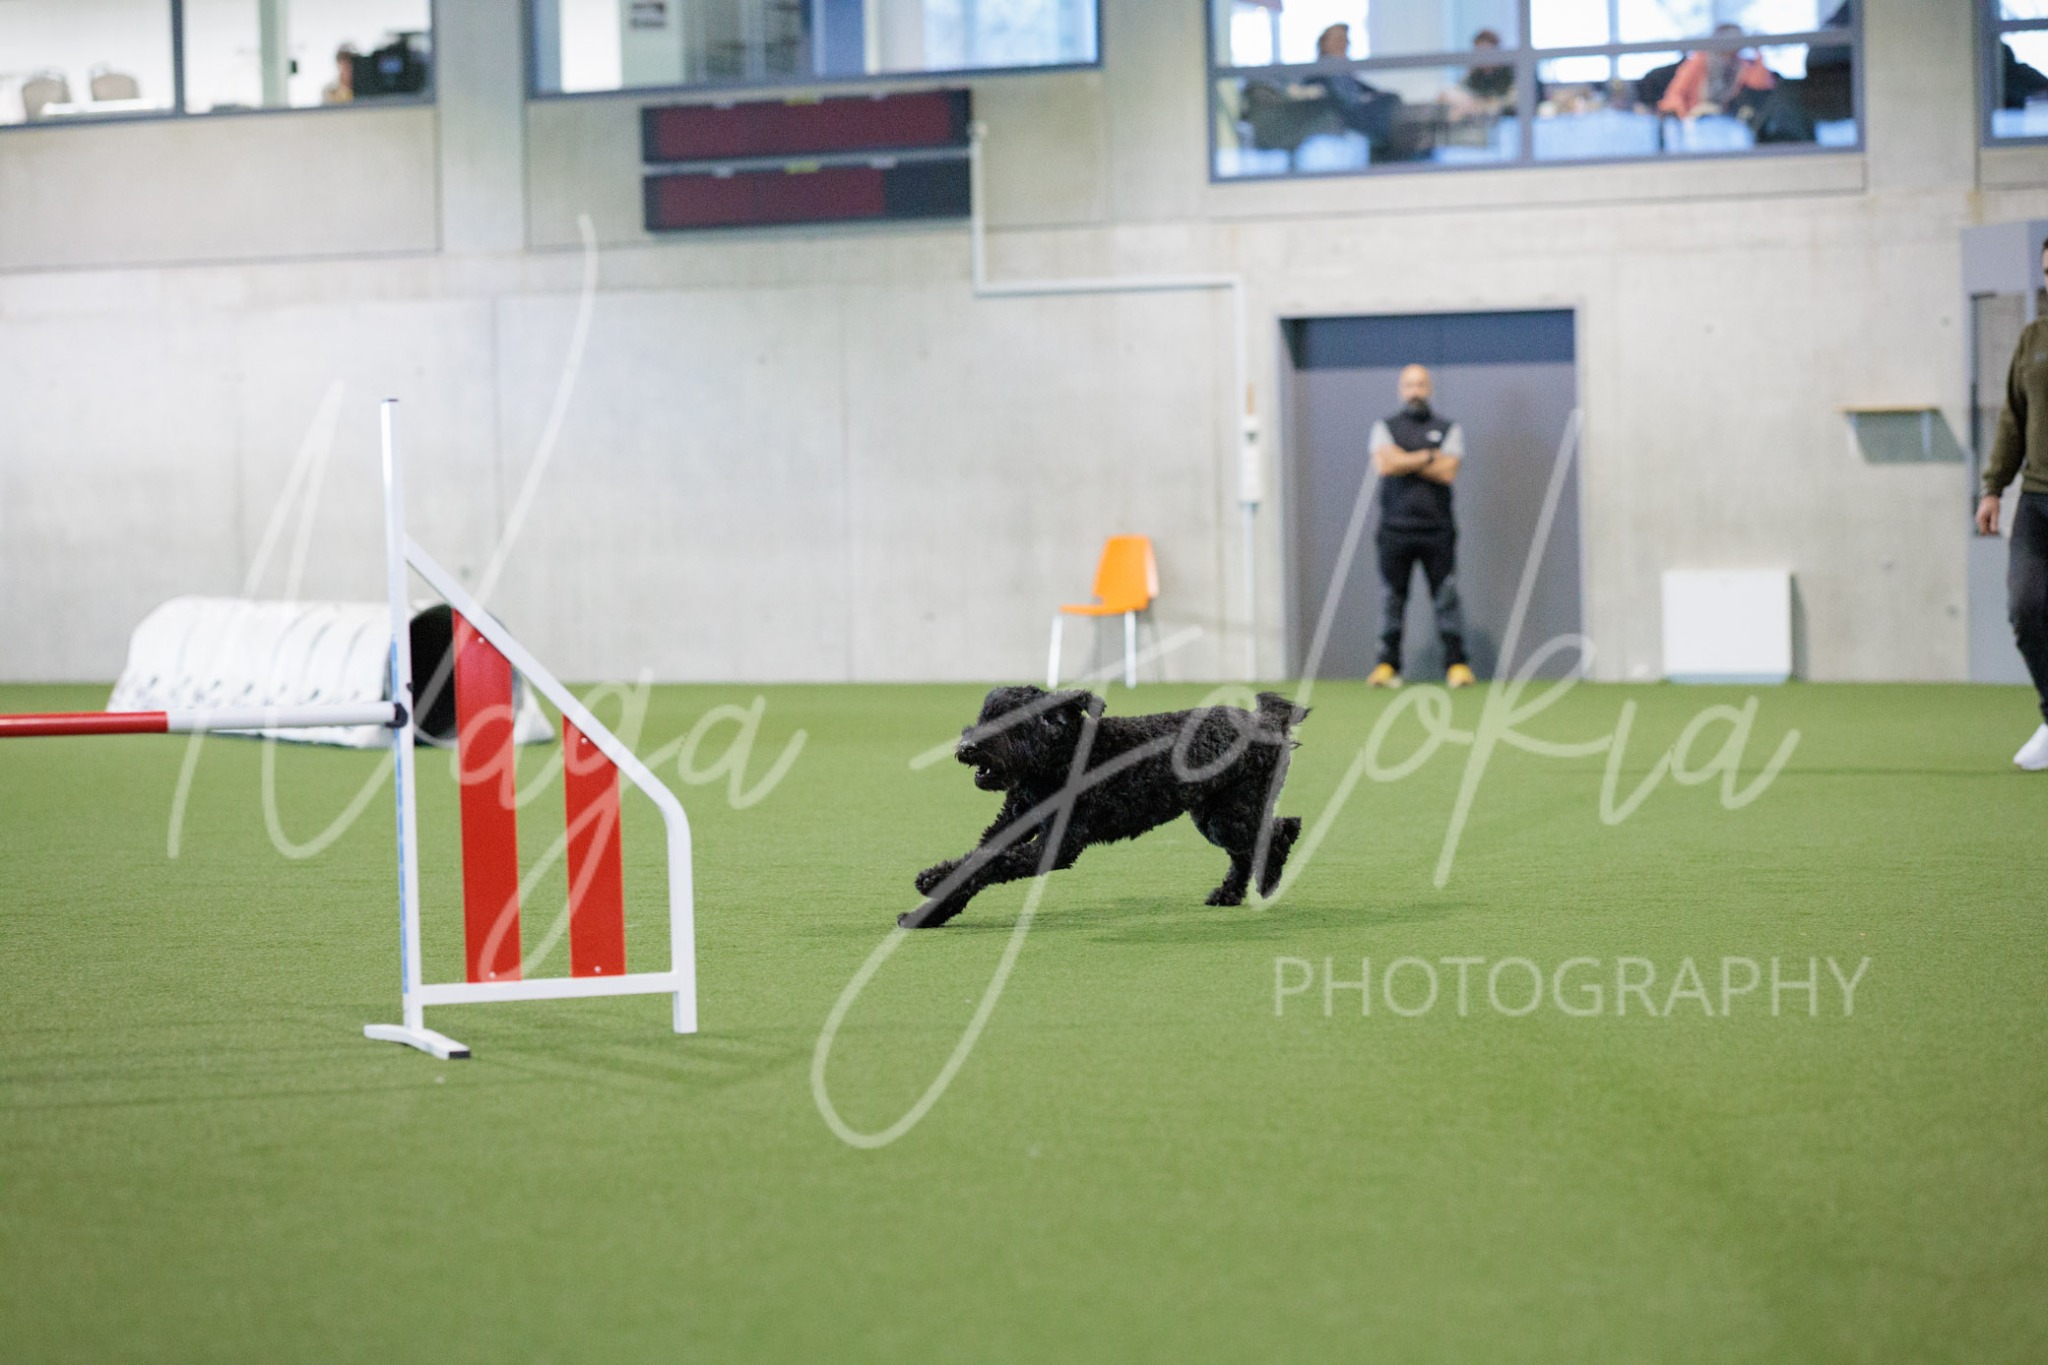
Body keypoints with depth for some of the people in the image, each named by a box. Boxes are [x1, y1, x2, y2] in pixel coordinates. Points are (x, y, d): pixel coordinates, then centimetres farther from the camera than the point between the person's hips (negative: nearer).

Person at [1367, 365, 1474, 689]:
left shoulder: (1448, 429, 9)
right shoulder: (1385, 428, 10)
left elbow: (1448, 472, -6)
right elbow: (1385, 465, -9)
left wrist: (1404, 460, -7)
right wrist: (1428, 457, -7)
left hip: (1437, 528, 0)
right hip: (1395, 526, 1)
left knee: (1447, 598, -3)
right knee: (1391, 598, 1)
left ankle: (1456, 663, 2)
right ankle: (1388, 664, 6)